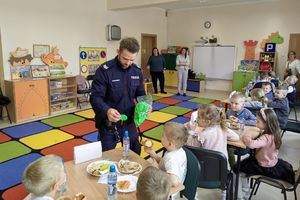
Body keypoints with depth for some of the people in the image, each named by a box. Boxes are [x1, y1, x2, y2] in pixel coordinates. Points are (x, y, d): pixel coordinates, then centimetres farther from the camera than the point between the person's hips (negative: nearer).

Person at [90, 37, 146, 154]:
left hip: (129, 122, 5)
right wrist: (106, 110, -39)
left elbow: (141, 94, 10)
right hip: (108, 124, -4)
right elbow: (95, 97, -19)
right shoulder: (104, 71, -17)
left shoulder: (137, 72, -1)